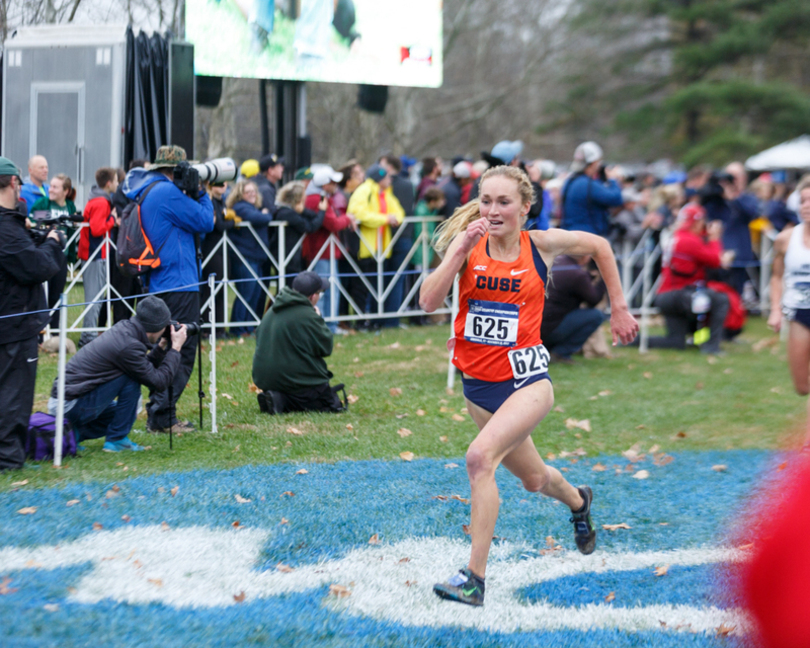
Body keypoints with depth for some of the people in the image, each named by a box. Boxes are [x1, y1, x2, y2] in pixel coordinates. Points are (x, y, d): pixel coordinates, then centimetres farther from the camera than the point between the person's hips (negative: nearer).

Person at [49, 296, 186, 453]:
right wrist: (176, 348, -8)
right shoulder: (128, 345, -22)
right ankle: (116, 439, -2)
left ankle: (73, 434, 14)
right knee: (132, 379, -13)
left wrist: (161, 347, 6)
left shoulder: (124, 328, 6)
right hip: (72, 404, -10)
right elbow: (159, 382, -16)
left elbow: (146, 368, 18)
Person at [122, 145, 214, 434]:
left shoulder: (144, 192, 16)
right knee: (180, 351, -7)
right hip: (178, 283, -10)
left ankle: (157, 414, 19)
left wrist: (194, 195, 13)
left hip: (158, 285, 10)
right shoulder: (167, 192, -15)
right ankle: (162, 416, -9)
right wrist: (200, 193, 3)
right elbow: (205, 222, -12)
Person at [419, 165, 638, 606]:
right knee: (532, 479, 21)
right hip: (478, 383, 4)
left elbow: (599, 247, 12)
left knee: (480, 456, -28)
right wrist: (462, 249, -24)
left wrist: (618, 309, 14)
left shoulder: (541, 245, -6)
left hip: (526, 377, -3)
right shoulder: (467, 244, -5)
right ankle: (578, 502, 58)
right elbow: (428, 302, -17)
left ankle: (475, 577, -25)